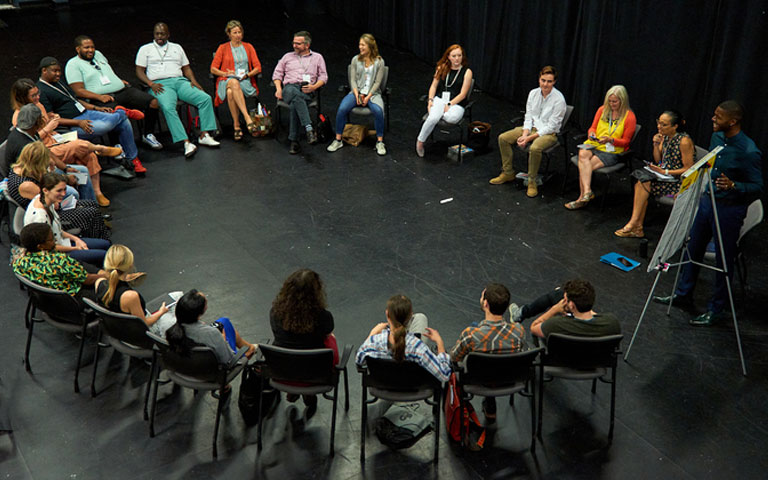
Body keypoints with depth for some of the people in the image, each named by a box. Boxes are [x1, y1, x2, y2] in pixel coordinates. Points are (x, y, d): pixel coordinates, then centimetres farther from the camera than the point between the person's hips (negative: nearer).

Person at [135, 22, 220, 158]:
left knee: (205, 98, -21)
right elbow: (139, 71, 8)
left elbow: (186, 68, 24)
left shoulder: (177, 47, 25)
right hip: (160, 85, -3)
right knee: (168, 108, -36)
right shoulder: (145, 49, 15)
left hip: (180, 81, 4)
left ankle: (204, 135, -22)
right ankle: (186, 142, -42)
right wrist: (151, 84, -10)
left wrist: (193, 80, 3)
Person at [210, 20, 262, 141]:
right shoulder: (223, 48, 15)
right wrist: (226, 73, -8)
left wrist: (247, 74, -7)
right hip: (226, 81, -1)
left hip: (245, 81, 1)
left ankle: (236, 125, -41)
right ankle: (248, 119, -54)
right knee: (234, 83, -42)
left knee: (231, 92, -38)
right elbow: (213, 69, 9)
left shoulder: (248, 47, 18)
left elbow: (258, 67, 11)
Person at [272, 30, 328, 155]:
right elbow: (277, 73, 22)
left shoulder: (317, 57, 21)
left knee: (295, 104, -38)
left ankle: (294, 141, -37)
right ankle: (309, 129, -52)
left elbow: (323, 77, 14)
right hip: (289, 88, 1)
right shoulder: (288, 56, 26)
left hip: (306, 91, 0)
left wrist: (314, 86, -6)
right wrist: (278, 88, 3)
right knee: (295, 94, -41)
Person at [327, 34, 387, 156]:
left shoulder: (379, 62, 1)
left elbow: (377, 82, -3)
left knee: (378, 110, -34)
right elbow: (353, 80, 5)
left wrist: (368, 97, -15)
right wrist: (357, 95, -12)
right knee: (342, 108, -26)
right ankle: (338, 140, -14)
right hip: (356, 92, 2)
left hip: (373, 93, -2)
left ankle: (380, 142, -21)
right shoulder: (355, 60, 8)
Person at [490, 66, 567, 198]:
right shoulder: (533, 93, 0)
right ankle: (508, 173, 5)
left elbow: (551, 126, -19)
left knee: (534, 148, -38)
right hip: (532, 127, 7)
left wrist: (529, 138, -22)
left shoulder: (559, 99, -18)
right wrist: (524, 134, -14)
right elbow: (528, 117, 4)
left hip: (549, 133, -7)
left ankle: (532, 181, -19)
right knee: (503, 138, -7)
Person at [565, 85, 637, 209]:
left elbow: (626, 141, 0)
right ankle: (587, 191, -40)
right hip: (594, 144, 4)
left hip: (612, 151, -4)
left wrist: (610, 140, -18)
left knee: (583, 166, -28)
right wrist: (591, 133, -6)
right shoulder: (602, 110, 11)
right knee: (583, 155, -33)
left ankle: (582, 198, -24)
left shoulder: (629, 117, -1)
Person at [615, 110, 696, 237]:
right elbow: (658, 161, 12)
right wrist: (656, 145, -5)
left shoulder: (684, 141, -18)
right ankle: (637, 228, -18)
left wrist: (665, 172, -21)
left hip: (679, 181, -8)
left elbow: (688, 169, -17)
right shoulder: (665, 137, 6)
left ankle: (633, 224, -14)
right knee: (640, 182, -17)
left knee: (643, 184, -22)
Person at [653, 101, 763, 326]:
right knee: (693, 248, 18)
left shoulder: (749, 152, -22)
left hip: (729, 208, -8)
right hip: (707, 200, 8)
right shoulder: (716, 137, 2)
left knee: (723, 260, 4)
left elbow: (757, 187, -17)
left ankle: (716, 309, 19)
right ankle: (683, 294, 36)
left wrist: (733, 186, -34)